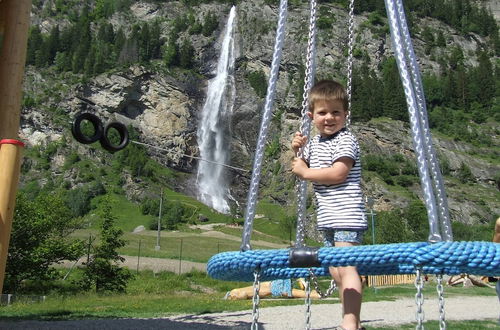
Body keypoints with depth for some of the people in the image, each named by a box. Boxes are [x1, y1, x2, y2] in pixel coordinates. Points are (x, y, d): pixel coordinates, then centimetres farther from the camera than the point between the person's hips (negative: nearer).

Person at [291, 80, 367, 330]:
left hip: (346, 216, -9)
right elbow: (301, 167, 27)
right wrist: (297, 150, 8)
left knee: (345, 267, -17)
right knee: (336, 271, 12)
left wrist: (305, 172, -12)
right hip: (327, 218, 10)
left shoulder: (345, 140, -10)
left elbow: (337, 173, -21)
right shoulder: (314, 142, 16)